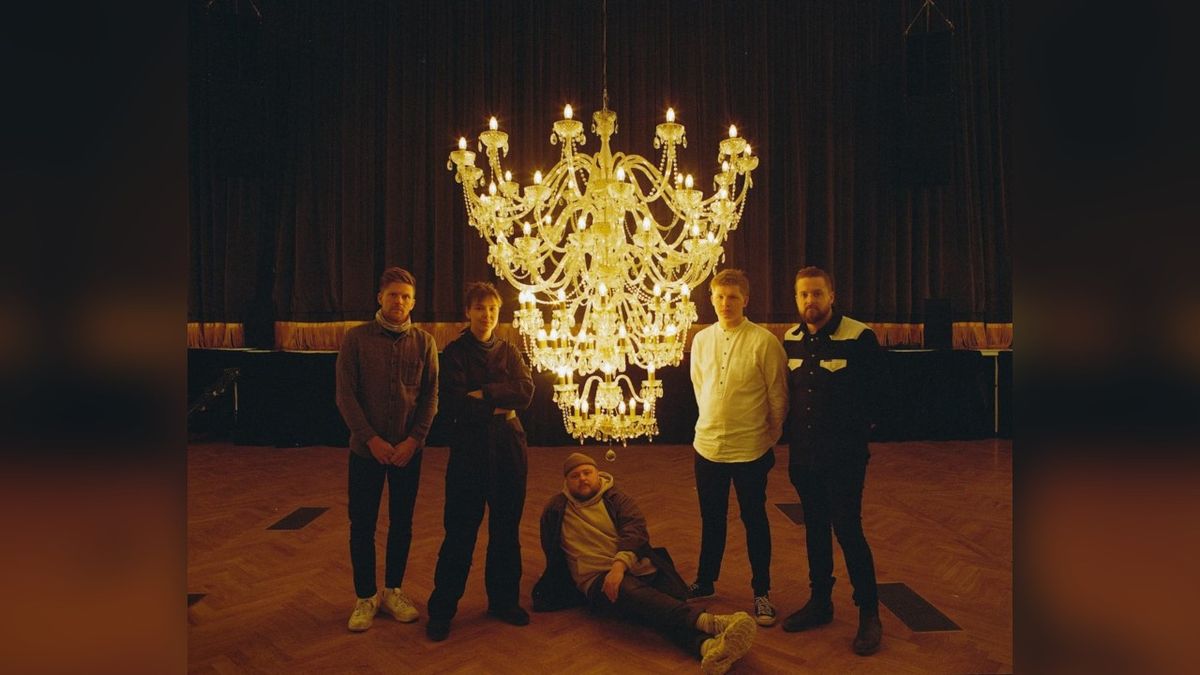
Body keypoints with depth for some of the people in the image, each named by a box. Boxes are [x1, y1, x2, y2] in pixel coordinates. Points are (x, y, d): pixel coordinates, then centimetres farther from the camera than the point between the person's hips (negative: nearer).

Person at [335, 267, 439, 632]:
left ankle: (393, 591, 28)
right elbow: (345, 395, -6)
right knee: (362, 525, 7)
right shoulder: (356, 338, -3)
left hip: (408, 449, 1)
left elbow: (430, 397, -1)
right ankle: (366, 597, 24)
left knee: (402, 523, 11)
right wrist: (371, 439, -13)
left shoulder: (424, 342, 0)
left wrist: (413, 440, -11)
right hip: (366, 448, -1)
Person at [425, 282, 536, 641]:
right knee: (460, 531, 2)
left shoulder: (508, 351, 10)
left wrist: (482, 395, -15)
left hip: (509, 449, 4)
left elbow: (526, 391, -7)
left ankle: (503, 600, 28)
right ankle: (441, 609, 18)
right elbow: (454, 405, -13)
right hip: (469, 449, -3)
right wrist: (499, 408, -13)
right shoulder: (454, 353, 0)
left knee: (506, 529, 11)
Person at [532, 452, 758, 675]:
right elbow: (552, 553, 22)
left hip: (638, 567, 3)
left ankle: (707, 646, -56)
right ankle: (708, 621, -53)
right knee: (631, 590, -36)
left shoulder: (616, 499, 8)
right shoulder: (556, 510, 9)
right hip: (598, 579, -3)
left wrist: (620, 564, -26)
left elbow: (635, 529, -10)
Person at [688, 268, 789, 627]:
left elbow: (778, 395, -6)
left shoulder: (764, 341, -13)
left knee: (754, 520, 11)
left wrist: (771, 435, 2)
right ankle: (705, 581, 37)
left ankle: (762, 592, 29)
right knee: (711, 519, 19)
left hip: (750, 448, -4)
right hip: (707, 445, 4)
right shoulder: (701, 340, 1)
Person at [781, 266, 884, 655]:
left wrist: (853, 440, -7)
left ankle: (869, 613, 18)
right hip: (803, 456, 5)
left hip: (844, 458, -5)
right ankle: (820, 601, 30)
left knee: (847, 529, -2)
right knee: (815, 528, 15)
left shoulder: (859, 338, -11)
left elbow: (871, 398, -7)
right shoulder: (791, 340, 5)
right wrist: (794, 439, 5)